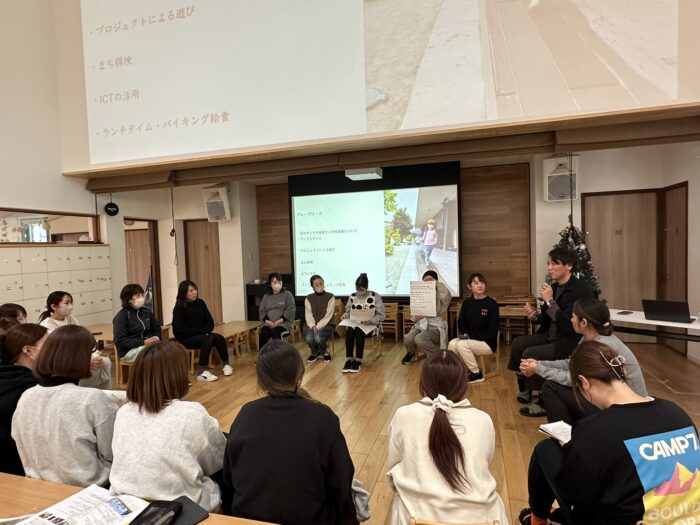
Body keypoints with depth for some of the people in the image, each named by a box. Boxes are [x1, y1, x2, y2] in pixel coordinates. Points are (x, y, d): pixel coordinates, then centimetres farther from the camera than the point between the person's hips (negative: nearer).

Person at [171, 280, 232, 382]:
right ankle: (201, 371, -31)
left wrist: (205, 331, -13)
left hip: (201, 335, 5)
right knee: (208, 339, -32)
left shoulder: (200, 303, 5)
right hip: (185, 339, -5)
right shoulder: (179, 308, -9)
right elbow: (181, 329, -15)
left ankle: (226, 364, -8)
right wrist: (200, 332, -21)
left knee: (219, 338, -23)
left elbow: (210, 321, 7)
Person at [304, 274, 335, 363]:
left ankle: (325, 352, 4)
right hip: (313, 325, 3)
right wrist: (313, 326, -20)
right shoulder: (308, 298, 3)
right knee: (309, 338, -28)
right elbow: (308, 315, -3)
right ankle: (315, 352, 7)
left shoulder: (330, 297, -6)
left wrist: (318, 326, -20)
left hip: (327, 325, -2)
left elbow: (328, 315, -11)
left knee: (318, 337, -32)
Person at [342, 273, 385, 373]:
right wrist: (345, 315, -11)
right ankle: (349, 359, -23)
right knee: (350, 330, -31)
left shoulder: (375, 296, -6)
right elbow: (348, 311, 13)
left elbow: (381, 316, -6)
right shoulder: (352, 296, 4)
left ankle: (358, 361, -24)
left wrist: (371, 321, -23)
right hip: (354, 323, 3)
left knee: (359, 331, -34)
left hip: (370, 325, -3)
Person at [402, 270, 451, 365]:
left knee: (419, 339, -34)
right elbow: (414, 314, 17)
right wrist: (416, 317, -8)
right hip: (421, 324, 4)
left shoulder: (440, 295, 2)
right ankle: (411, 352, 11)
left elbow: (447, 295, -25)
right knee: (407, 339, -26)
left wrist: (437, 284, -12)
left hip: (435, 326, -4)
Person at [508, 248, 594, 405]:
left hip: (570, 343, -8)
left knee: (529, 354, -20)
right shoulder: (553, 286, 6)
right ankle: (524, 389, 11)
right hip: (549, 336, 9)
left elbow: (569, 325, -26)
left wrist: (550, 301, -24)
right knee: (518, 343, -4)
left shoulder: (582, 290, -20)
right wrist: (535, 315, -8)